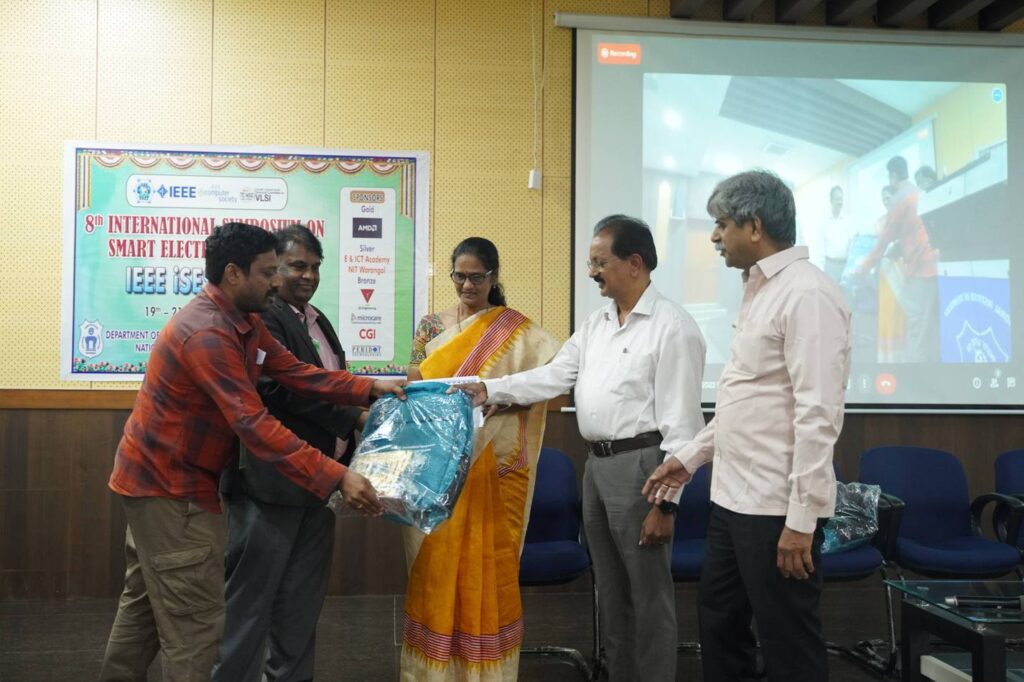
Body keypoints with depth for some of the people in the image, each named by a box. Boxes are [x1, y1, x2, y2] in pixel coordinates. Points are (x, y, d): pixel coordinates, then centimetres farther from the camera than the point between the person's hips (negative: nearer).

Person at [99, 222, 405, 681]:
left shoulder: (244, 321, 6)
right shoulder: (208, 334, -27)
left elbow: (297, 373, 0)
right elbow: (255, 426, -34)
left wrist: (369, 389, -10)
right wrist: (337, 478, -37)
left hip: (156, 476, 10)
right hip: (169, 486, -10)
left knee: (145, 602, 22)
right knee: (194, 622, -3)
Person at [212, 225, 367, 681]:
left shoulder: (320, 322, 17)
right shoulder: (261, 317, -12)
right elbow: (283, 388, -24)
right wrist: (353, 417, -21)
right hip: (272, 480, -9)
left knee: (303, 599, 17)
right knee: (253, 597, 2)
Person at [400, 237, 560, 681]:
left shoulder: (516, 330, 1)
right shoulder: (432, 326, 10)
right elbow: (414, 383, 10)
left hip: (492, 465, -2)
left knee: (489, 564, 3)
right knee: (437, 564, 6)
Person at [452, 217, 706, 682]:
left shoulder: (672, 326, -13)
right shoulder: (596, 323, 12)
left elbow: (681, 422, -16)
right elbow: (554, 376, 11)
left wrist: (665, 502, -18)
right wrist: (488, 390, 0)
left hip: (639, 464, -8)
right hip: (597, 464, 8)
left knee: (648, 594, 4)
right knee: (610, 589, 18)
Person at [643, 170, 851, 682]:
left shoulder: (806, 294, -17)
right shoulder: (758, 290, 13)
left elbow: (818, 413, -22)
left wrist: (801, 518, -22)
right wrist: (691, 456, 18)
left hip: (776, 505, -9)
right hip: (734, 497, 9)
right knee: (718, 624, 19)